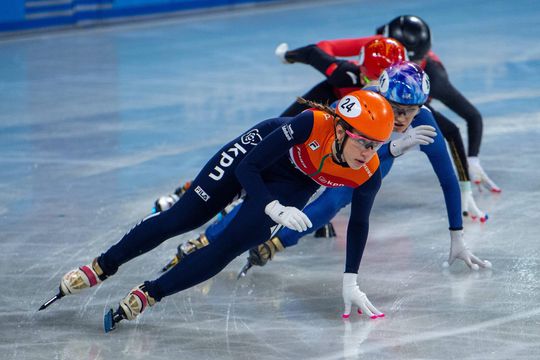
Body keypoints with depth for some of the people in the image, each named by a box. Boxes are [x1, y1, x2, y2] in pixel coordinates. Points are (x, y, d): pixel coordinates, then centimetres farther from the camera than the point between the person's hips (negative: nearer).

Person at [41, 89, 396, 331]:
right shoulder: (312, 124, -40)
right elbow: (248, 169, -32)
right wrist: (276, 211, -45)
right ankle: (101, 267, 12)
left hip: (293, 184, 2)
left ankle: (147, 295, -5)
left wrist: (351, 282, -9)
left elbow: (358, 225, -9)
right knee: (181, 218, -2)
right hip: (258, 149, -2)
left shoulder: (368, 175, -29)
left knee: (230, 245, -14)